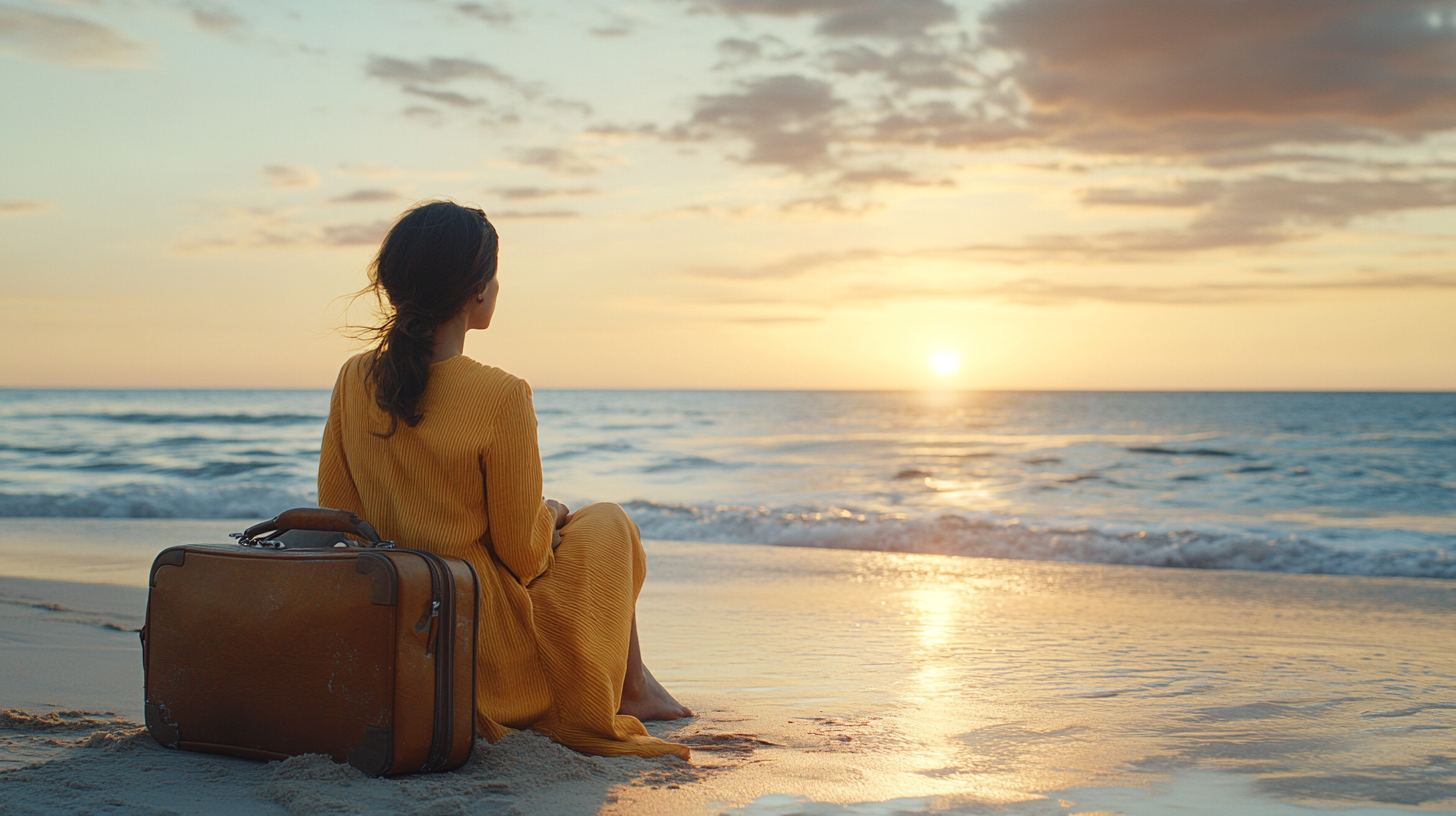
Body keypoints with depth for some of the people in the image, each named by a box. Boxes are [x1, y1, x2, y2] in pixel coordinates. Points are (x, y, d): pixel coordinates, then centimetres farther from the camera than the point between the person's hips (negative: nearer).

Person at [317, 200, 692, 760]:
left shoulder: (354, 380, -5)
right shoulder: (500, 397, -23)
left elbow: (338, 514, 4)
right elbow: (521, 550, -15)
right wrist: (549, 520, 8)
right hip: (485, 644, -6)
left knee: (558, 519, 31)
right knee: (609, 521, 20)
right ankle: (631, 686, 35)